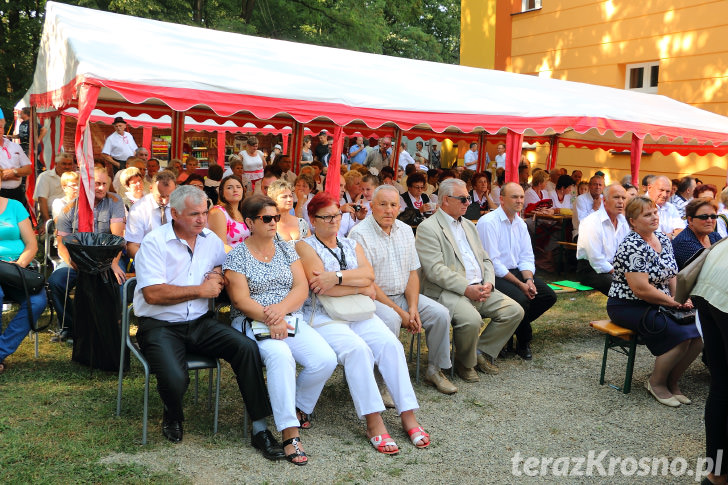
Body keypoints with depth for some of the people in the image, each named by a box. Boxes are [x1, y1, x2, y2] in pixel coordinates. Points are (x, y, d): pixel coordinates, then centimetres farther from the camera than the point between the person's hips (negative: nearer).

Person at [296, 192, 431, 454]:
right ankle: (373, 422, -28)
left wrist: (337, 277, -15)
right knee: (357, 349, -31)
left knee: (391, 344, -21)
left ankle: (408, 415, -19)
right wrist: (361, 288, -4)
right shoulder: (305, 246, 3)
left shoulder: (351, 244, 19)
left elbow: (369, 274, 0)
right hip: (323, 317, -5)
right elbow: (321, 288, -11)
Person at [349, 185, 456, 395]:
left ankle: (435, 370, 9)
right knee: (390, 319, -35)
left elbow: (412, 273, 8)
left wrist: (413, 309, -8)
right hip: (372, 298, -6)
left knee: (441, 313, -9)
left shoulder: (405, 230, 9)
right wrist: (401, 313, -18)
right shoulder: (360, 234, -13)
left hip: (402, 295, 7)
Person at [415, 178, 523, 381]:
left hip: (480, 289, 8)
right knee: (471, 319, -33)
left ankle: (481, 352, 9)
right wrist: (467, 288, -21)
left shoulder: (469, 225, 21)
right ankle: (464, 363, -4)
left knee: (515, 311, -6)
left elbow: (485, 259, 19)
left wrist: (488, 283, -2)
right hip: (447, 291, -8)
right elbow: (435, 270, -16)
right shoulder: (428, 228, -5)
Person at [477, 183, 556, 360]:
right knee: (521, 299, -29)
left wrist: (529, 280, -10)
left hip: (516, 271, 8)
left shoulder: (520, 224, 12)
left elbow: (527, 257, 11)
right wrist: (520, 284, -19)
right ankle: (523, 341, 0)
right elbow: (492, 262, -18)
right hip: (494, 276, -8)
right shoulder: (488, 222, -14)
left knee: (549, 296, -7)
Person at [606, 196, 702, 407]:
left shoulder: (663, 240, 9)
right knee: (681, 335, -24)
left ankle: (672, 381, 7)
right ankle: (656, 383, 0)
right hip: (628, 307, -8)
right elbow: (641, 289, -23)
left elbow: (672, 276, 15)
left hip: (658, 305, 8)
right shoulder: (632, 247, -18)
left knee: (699, 332, -12)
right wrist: (673, 302, -13)